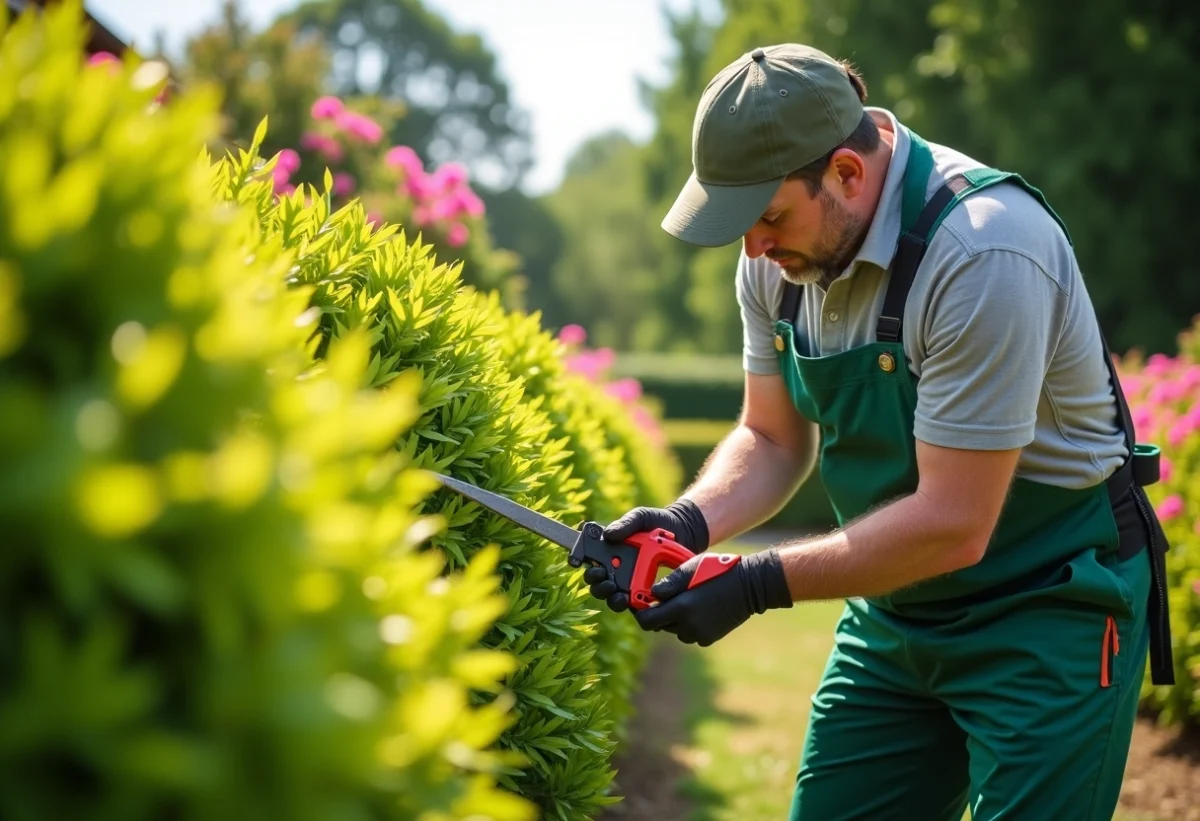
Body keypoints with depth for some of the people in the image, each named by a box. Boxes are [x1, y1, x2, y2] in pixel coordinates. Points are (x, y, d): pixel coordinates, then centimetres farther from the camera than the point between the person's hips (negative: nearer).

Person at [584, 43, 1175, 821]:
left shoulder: (983, 251, -29)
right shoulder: (781, 252, -6)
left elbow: (953, 526, -28)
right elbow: (773, 440, 5)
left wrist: (757, 583, -26)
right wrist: (691, 521, -15)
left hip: (1046, 606, -7)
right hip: (897, 606, 7)